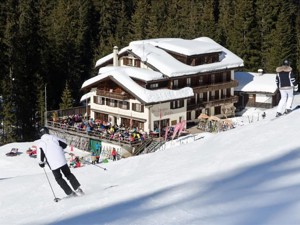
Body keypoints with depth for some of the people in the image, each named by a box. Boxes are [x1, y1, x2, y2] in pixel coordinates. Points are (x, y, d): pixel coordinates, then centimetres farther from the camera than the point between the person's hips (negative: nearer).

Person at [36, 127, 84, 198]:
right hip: (62, 160, 2)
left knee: (59, 178, 14)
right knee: (68, 174, 19)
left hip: (53, 164, -2)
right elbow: (64, 144, 9)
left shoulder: (40, 143, -4)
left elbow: (40, 154, -5)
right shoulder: (53, 137, 4)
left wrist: (41, 163, 13)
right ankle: (77, 188, 6)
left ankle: (70, 193, 8)